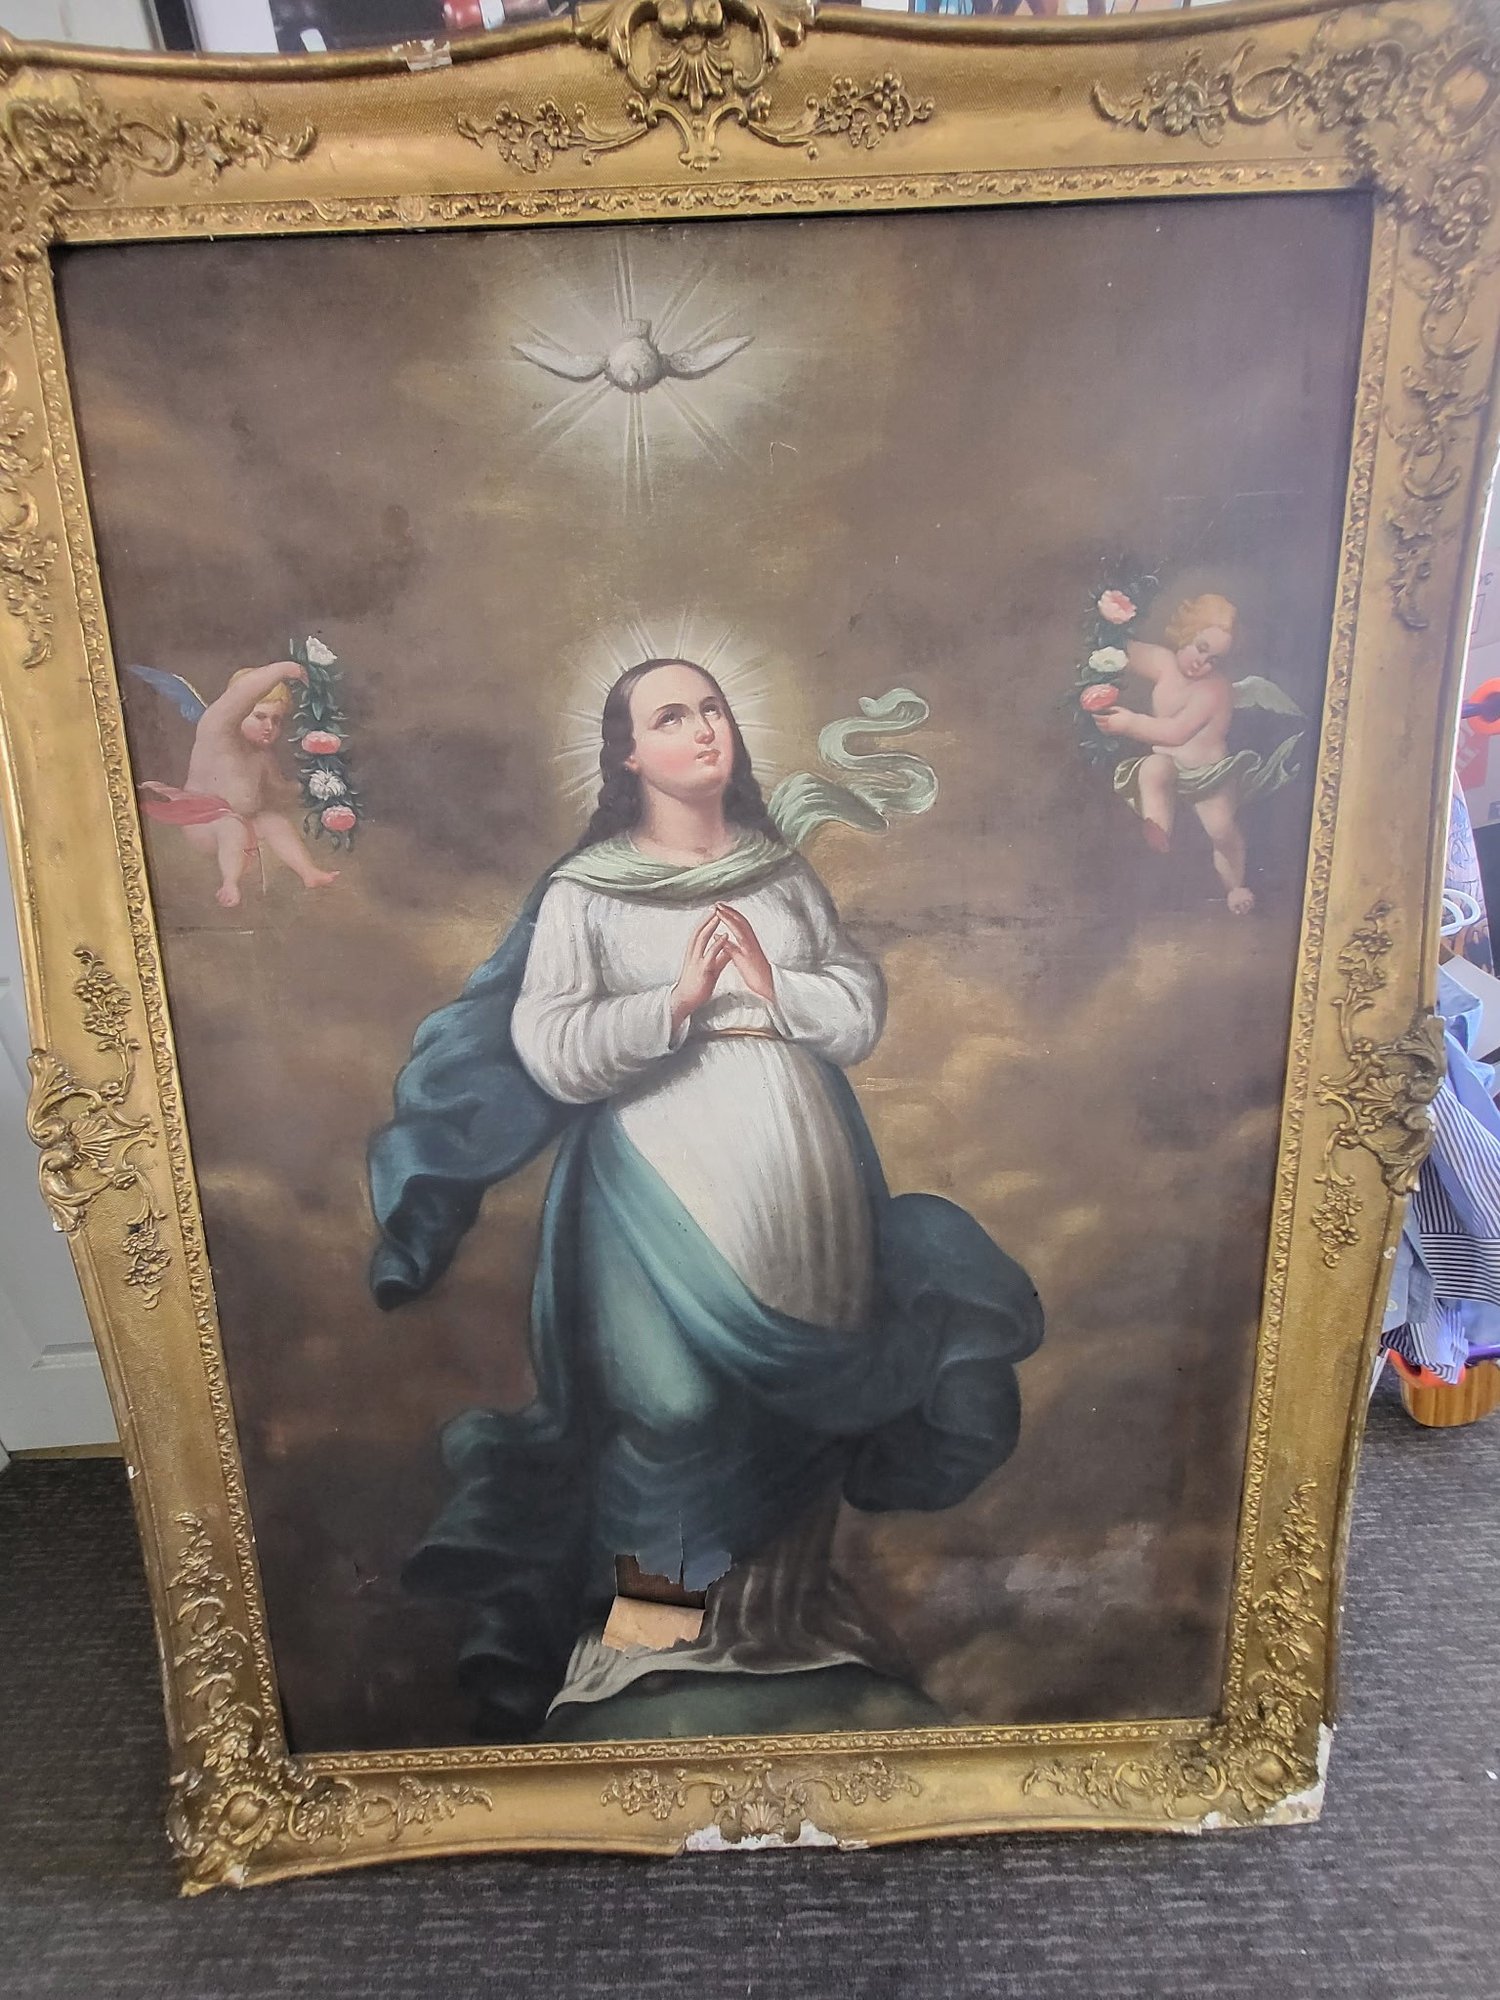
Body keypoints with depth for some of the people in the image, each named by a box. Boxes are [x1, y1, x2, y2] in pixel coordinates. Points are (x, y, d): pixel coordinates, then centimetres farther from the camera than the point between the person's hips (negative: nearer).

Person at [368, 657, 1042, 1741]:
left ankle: (794, 1599, 36)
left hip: (800, 1177, 4)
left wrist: (776, 987, -11)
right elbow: (548, 1052, -11)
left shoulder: (784, 871, 11)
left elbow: (864, 1010, 7)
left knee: (801, 1397, 12)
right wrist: (677, 1002, -19)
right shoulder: (583, 891, -2)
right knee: (672, 1403, -4)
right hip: (661, 1185, -4)